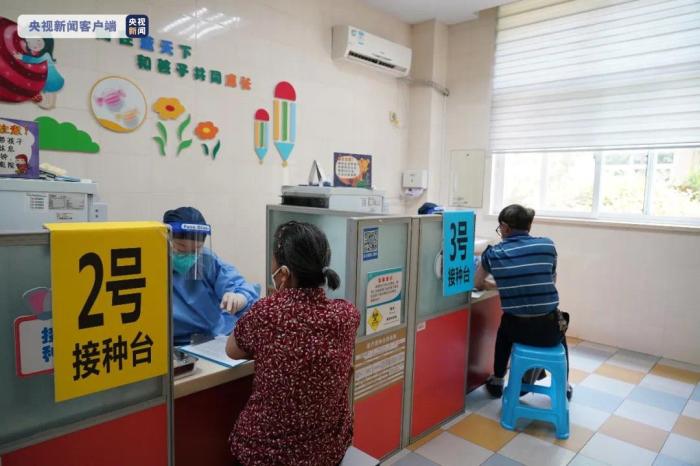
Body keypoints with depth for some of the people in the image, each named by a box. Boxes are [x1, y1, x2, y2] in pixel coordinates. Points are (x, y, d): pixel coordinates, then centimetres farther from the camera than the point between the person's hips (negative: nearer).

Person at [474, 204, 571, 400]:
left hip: (518, 329, 0)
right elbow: (552, 280, 12)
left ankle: (497, 382, 44)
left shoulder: (493, 253, -3)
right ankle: (563, 386, 47)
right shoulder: (547, 245, -3)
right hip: (548, 329, 1)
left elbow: (477, 284, 14)